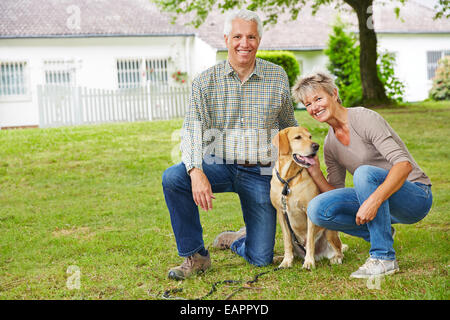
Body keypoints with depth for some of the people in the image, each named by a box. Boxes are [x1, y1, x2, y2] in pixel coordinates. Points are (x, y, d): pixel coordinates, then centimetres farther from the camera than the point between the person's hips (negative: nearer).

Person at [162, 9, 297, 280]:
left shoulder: (277, 77, -1)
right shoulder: (205, 82, -5)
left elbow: (289, 127, 11)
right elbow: (192, 130, -15)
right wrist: (196, 172, -32)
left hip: (260, 173, 0)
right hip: (219, 165, 0)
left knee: (261, 259, -3)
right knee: (173, 178, -31)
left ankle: (235, 240, 36)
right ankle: (195, 255, -13)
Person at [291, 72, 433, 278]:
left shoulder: (365, 118, -15)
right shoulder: (330, 144, 7)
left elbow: (404, 164, -26)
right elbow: (335, 193, 6)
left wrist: (374, 199, -39)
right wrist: (314, 172, -10)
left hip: (415, 197, -6)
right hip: (377, 199, 6)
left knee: (365, 172, -36)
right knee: (317, 209, -16)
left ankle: (384, 258, -23)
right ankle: (382, 233, 6)